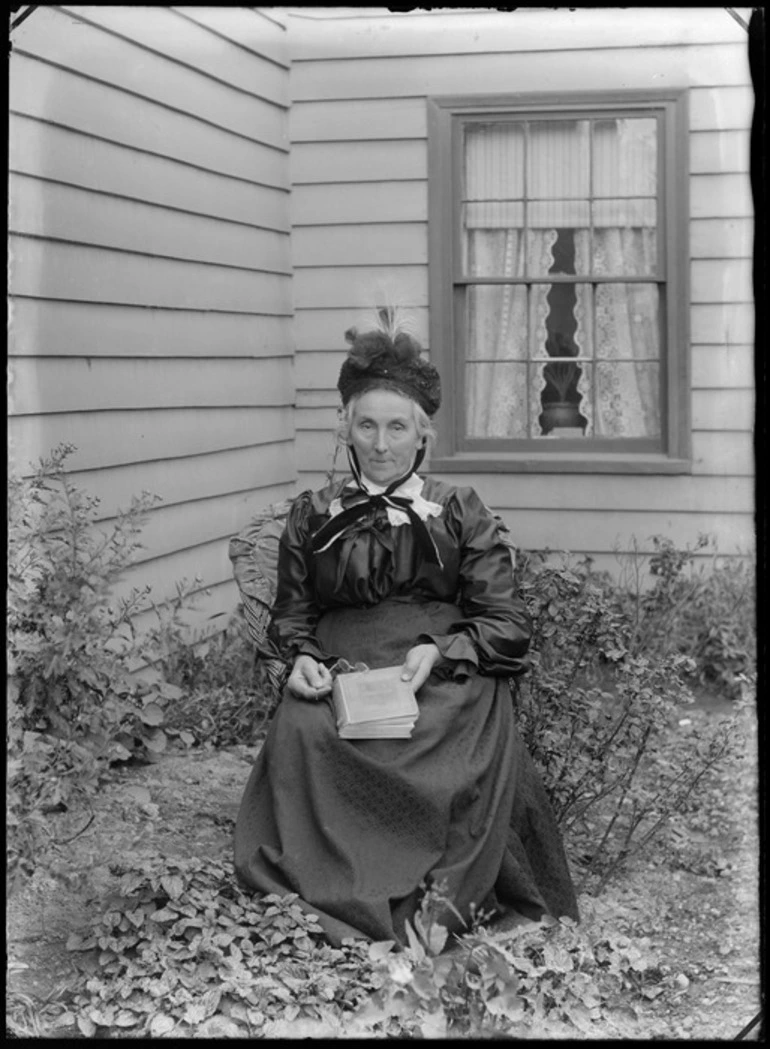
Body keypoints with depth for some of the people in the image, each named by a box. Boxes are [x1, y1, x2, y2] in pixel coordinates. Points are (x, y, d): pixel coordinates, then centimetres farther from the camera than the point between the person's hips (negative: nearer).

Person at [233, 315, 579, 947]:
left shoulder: (462, 514, 13)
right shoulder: (312, 516, 20)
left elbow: (508, 623, 6)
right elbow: (291, 615, 19)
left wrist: (440, 651, -13)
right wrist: (302, 656, -4)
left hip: (448, 675, -1)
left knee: (464, 756, -35)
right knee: (300, 737, -32)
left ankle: (436, 912, -26)